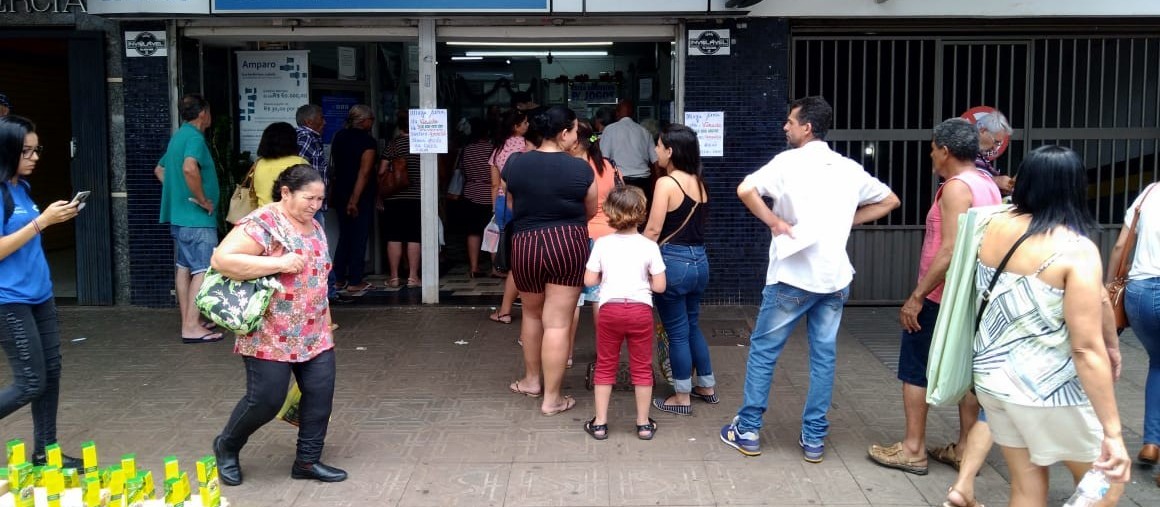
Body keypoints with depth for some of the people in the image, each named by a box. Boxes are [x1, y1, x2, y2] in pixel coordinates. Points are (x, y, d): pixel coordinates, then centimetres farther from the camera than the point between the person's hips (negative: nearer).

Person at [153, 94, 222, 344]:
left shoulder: (178, 136, 16)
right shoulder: (195, 137, -14)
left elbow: (159, 170, 28)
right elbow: (189, 168, -33)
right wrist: (203, 199, -22)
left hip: (178, 215, 10)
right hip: (196, 218, -10)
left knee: (184, 267, 14)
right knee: (203, 271, -8)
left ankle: (188, 321, 21)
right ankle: (192, 328, -10)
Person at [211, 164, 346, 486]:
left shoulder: (314, 227, 11)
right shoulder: (263, 223, -16)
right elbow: (222, 259, -25)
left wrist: (325, 319, 20)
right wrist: (279, 263, -26)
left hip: (314, 334, 8)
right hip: (270, 335, -8)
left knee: (320, 392, 3)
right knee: (266, 399, -3)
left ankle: (308, 461, 16)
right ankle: (227, 447, 24)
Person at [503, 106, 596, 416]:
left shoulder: (514, 165, 0)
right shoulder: (579, 169, -8)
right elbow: (590, 212, 6)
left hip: (525, 245, 3)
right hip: (568, 245, -3)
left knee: (532, 313, 24)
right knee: (557, 324, 1)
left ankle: (531, 380, 36)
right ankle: (552, 398, 7)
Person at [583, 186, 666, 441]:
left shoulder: (602, 244, -3)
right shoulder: (649, 246, -5)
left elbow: (589, 280, -2)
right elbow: (659, 286, -5)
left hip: (610, 308, 0)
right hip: (641, 309, 0)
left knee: (605, 366, 12)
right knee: (642, 367, 11)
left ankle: (600, 423, 15)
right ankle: (644, 424, 18)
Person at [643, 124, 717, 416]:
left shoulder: (667, 183, -13)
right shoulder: (699, 183, 7)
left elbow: (653, 230, -14)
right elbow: (695, 223, 7)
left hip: (674, 262, -7)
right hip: (700, 261, 7)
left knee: (677, 332, 4)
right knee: (692, 326, 21)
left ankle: (682, 398, 14)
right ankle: (707, 387, 31)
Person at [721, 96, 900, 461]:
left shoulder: (790, 162, -9)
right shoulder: (850, 169, 8)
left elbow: (745, 190, -22)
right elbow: (889, 201, 20)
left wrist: (775, 222, -10)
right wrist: (847, 221, 13)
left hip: (793, 275, -4)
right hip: (835, 277, 5)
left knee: (763, 351, 8)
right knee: (824, 356, 10)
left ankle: (748, 430, 12)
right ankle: (814, 438, 14)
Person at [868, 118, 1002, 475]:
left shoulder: (956, 187, -18)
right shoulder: (989, 187, 10)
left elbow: (950, 251, -25)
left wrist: (916, 296, -22)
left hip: (943, 296, -9)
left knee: (916, 369, 2)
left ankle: (913, 449, 6)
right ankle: (964, 448, 16)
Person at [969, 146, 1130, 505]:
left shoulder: (995, 227, -1)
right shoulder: (1076, 250, -19)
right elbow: (1087, 349, -22)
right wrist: (1112, 432, -19)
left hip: (991, 377, 6)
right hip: (1047, 391, -6)